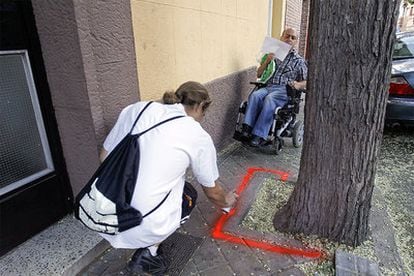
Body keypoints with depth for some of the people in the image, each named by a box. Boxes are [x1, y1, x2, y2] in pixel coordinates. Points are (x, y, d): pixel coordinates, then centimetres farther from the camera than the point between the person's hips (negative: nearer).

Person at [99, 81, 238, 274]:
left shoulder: (138, 108, 6)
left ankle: (147, 242, 19)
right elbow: (213, 193, 13)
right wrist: (226, 202, 35)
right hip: (141, 227, -5)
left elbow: (104, 157, 12)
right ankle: (148, 252, 11)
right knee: (188, 196, 24)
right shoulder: (199, 137, -1)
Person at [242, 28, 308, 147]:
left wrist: (298, 85, -11)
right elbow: (259, 74, 19)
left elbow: (306, 82, 13)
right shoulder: (273, 54, 23)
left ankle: (259, 136, -41)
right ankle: (247, 129, -40)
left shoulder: (299, 61, 17)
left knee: (269, 98, -36)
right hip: (268, 87, 3)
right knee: (255, 95, -32)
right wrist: (267, 60, 3)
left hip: (284, 90, -2)